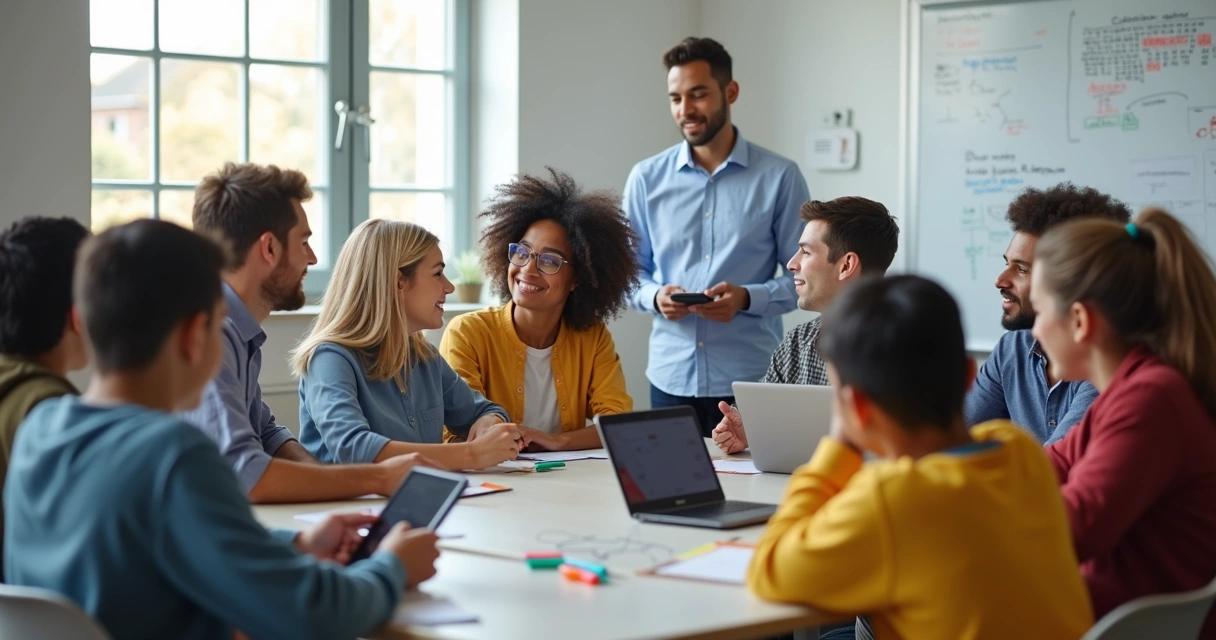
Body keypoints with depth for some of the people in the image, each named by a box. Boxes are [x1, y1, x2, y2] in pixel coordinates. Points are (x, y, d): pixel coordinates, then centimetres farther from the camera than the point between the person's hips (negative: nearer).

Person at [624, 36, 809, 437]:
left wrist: (747, 297, -16)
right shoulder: (646, 179, 7)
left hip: (751, 380, -2)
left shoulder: (779, 177, -1)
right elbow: (630, 271, 11)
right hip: (671, 379, 2)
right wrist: (655, 296, -10)